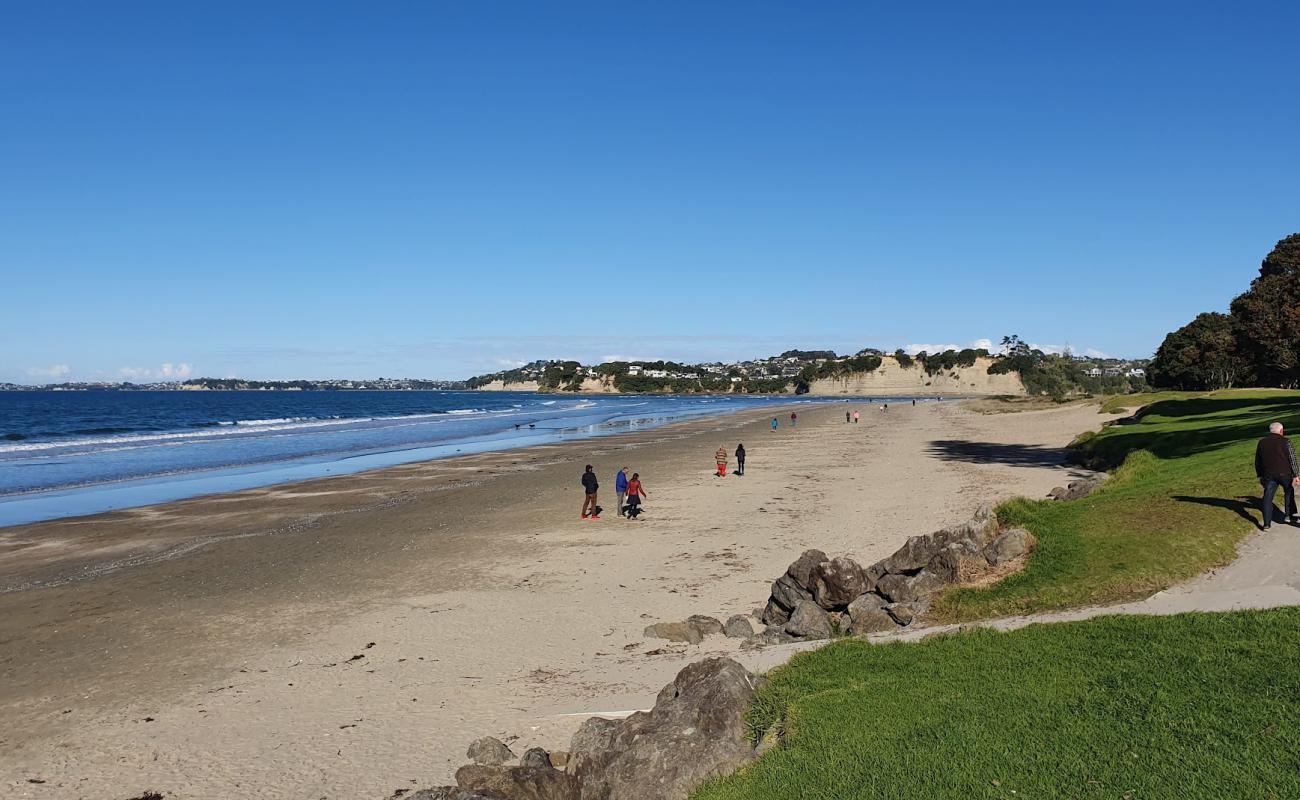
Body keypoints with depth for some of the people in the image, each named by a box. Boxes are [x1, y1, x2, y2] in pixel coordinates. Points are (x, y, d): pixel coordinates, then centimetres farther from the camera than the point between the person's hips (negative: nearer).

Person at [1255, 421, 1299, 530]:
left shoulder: (1261, 443, 6)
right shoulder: (1285, 441, -7)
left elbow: (1257, 461, 12)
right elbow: (1292, 459, -10)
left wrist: (1260, 475, 21)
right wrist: (1296, 475, -7)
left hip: (1268, 475, 2)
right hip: (1284, 474, -2)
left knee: (1267, 498, 1)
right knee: (1289, 493, 22)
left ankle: (1267, 524, -4)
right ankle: (1290, 515, 30)